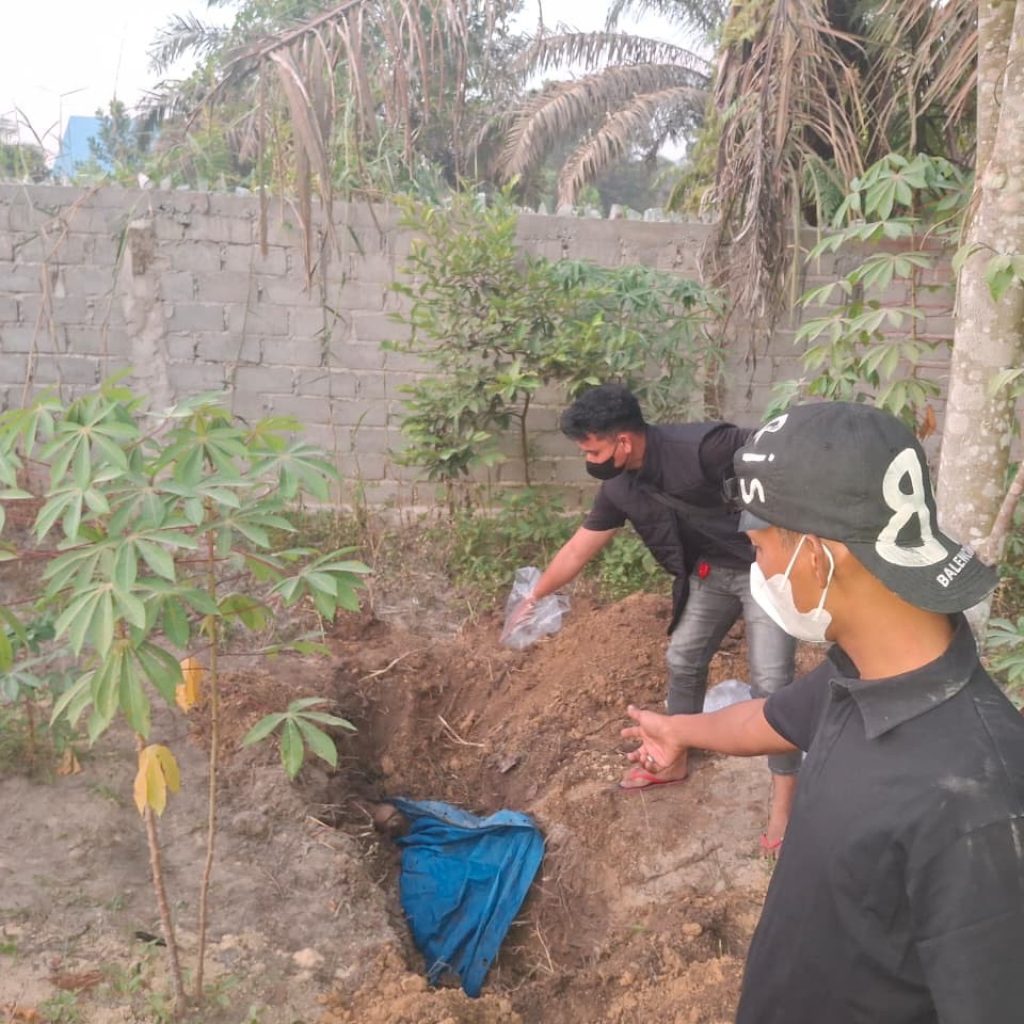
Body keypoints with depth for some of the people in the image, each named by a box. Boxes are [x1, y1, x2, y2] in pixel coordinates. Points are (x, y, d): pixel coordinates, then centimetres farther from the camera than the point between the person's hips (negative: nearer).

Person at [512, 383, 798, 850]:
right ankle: (674, 760, 35)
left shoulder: (701, 447, -32)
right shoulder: (619, 487, -8)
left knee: (770, 680, -8)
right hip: (710, 571, 7)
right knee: (683, 659, 14)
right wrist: (534, 597, 12)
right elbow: (578, 548, 5)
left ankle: (783, 800, 3)